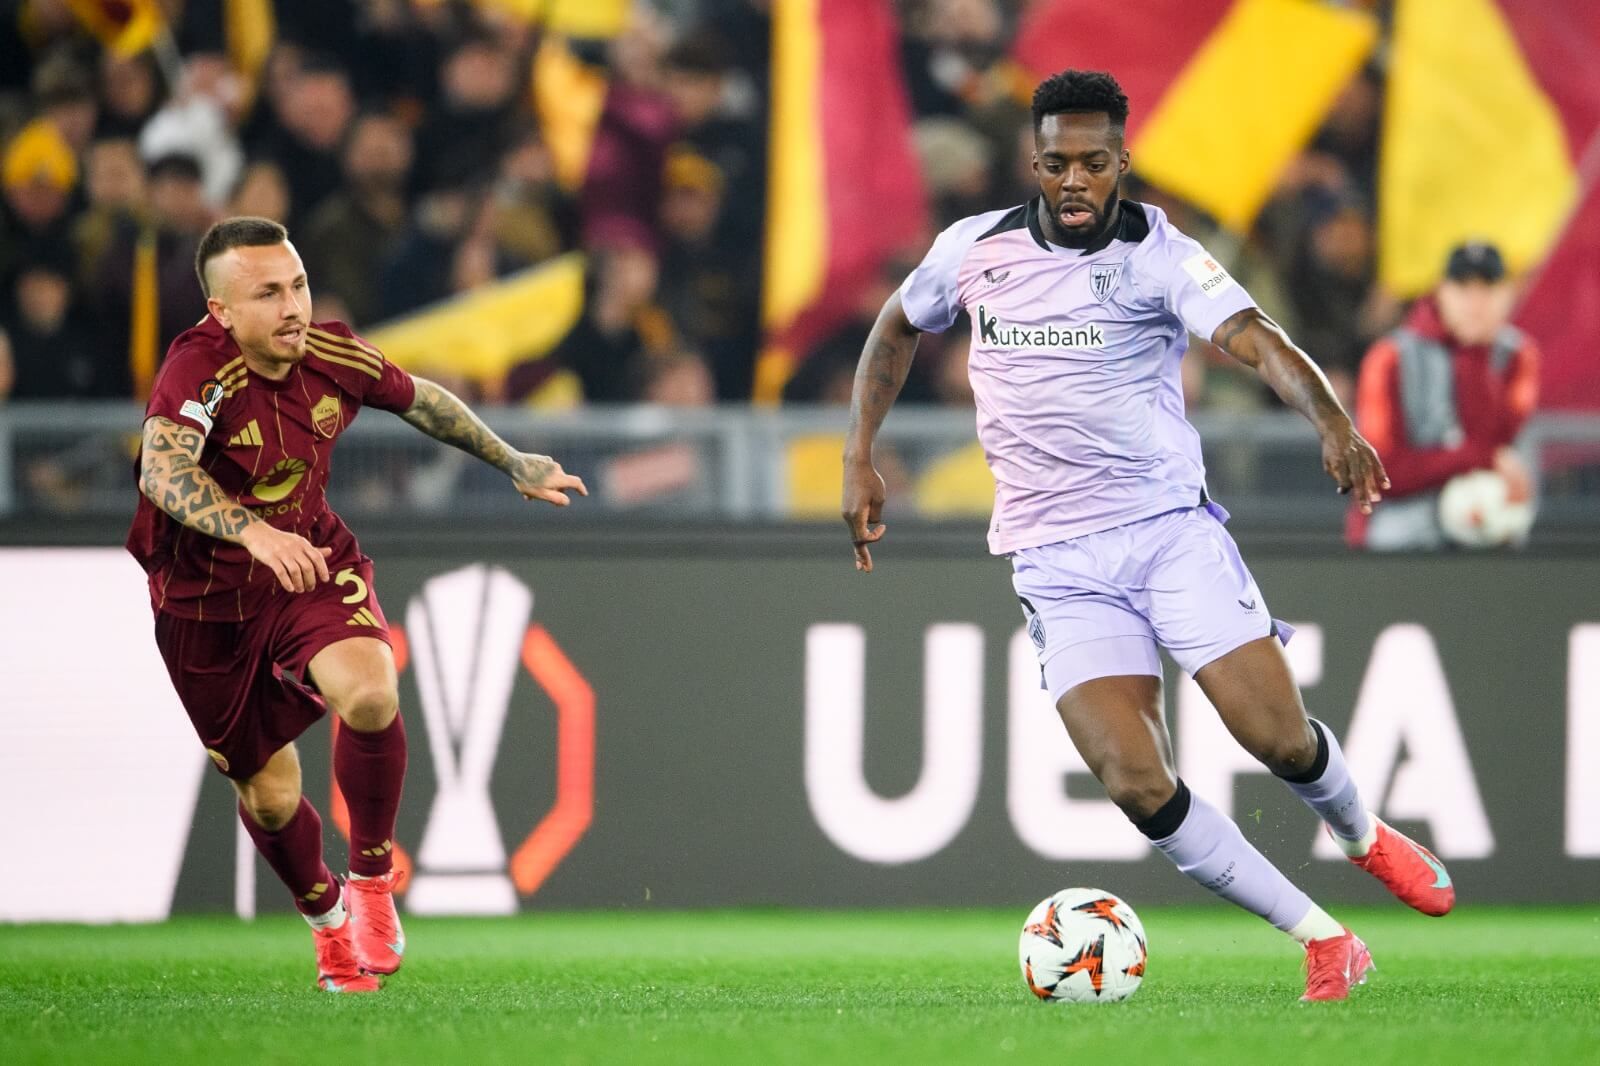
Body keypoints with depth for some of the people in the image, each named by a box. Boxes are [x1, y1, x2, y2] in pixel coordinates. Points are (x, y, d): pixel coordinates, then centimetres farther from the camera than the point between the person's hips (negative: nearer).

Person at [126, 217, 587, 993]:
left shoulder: (333, 356, -11)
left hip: (313, 560, 2)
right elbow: (163, 470, -47)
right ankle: (327, 920, 41)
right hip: (207, 600, -2)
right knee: (268, 794, 8)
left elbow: (419, 400, 11)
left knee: (370, 695, -29)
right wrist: (255, 532, -62)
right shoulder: (200, 369, -28)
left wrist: (514, 463, 22)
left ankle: (372, 880, -6)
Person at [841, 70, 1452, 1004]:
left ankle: (1364, 837, 27)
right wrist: (861, 457, 16)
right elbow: (897, 330, 23)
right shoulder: (973, 249, 3)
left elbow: (1256, 338, -24)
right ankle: (1325, 941, -4)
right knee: (1138, 784, -15)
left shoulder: (1157, 255, -8)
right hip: (1059, 565, 2)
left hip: (1170, 527, -2)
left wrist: (1331, 420, -43)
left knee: (1281, 738, -10)